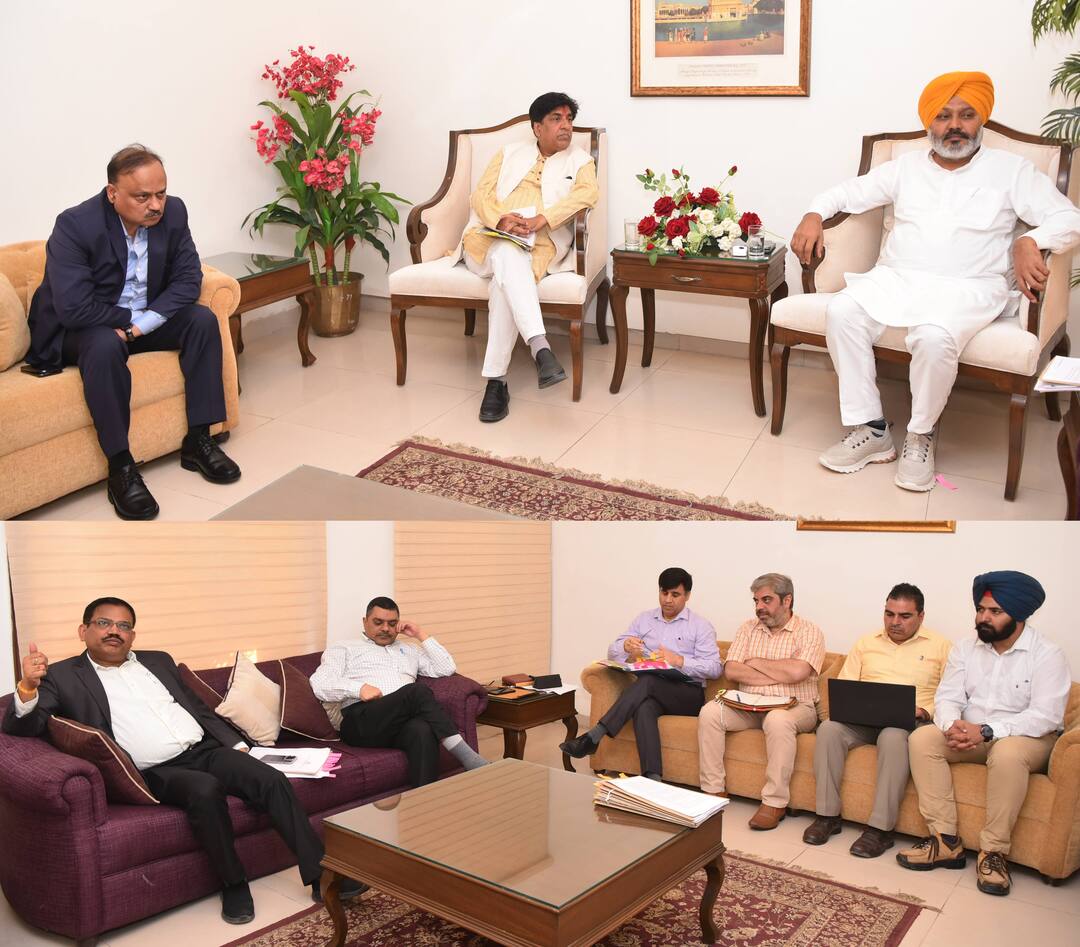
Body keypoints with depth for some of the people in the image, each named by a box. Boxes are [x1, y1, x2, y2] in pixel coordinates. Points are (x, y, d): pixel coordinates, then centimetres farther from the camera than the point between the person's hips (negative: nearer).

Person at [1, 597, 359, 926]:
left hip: (206, 749, 5)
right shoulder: (63, 676, 5)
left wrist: (236, 744, 10)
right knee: (205, 789, -36)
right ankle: (234, 882, -17)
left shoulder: (157, 661, 20)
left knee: (272, 779, -20)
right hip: (156, 773, -5)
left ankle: (320, 873, -18)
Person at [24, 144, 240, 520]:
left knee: (203, 320, -17)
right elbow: (73, 308, -30)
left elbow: (188, 278, -9)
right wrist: (128, 319, -19)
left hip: (148, 319, 5)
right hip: (83, 328, -5)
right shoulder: (74, 225, -24)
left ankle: (197, 440, -13)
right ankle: (120, 467, -29)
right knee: (105, 345, -36)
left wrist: (141, 323, -21)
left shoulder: (173, 212, -10)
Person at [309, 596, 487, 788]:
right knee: (418, 691, -32)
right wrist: (359, 689, -11)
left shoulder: (407, 650, 35)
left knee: (422, 730, -37)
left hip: (404, 723, 4)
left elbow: (447, 668, 23)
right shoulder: (343, 650, 23)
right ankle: (464, 754, -37)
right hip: (360, 719, -3)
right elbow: (319, 684, 5)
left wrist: (421, 635, 20)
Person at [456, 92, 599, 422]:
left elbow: (587, 193, -3)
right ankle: (541, 348, -52)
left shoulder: (580, 160, 19)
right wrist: (501, 219, -12)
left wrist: (540, 219, -19)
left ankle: (496, 380, -37)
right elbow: (482, 193, 13)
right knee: (508, 255, -37)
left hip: (541, 242, -1)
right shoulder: (510, 153, 24)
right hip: (492, 237, 1)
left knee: (506, 278, -35)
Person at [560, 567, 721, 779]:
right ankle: (652, 778, -47)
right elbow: (613, 652, 14)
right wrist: (626, 647, -11)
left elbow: (715, 667, -5)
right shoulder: (645, 619, 18)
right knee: (643, 706, -36)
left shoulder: (701, 626, 6)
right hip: (651, 692, 3)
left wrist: (679, 661, -20)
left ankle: (593, 737, -38)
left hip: (688, 694, -2)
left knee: (647, 681, -35)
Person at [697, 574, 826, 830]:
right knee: (710, 712, -21)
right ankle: (713, 790, -14)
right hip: (749, 705, 4)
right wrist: (779, 676, -11)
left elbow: (797, 672, -20)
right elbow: (731, 671, -2)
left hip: (795, 706, -4)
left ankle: (774, 802, -27)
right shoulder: (748, 629, 12)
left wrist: (755, 662, -6)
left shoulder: (809, 632, -1)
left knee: (778, 720, -38)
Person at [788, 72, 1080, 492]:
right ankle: (870, 430, -20)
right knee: (841, 312, -28)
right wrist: (814, 214, 0)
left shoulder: (1011, 170, 9)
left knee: (934, 337, -37)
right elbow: (849, 191, 22)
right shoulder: (906, 166, 19)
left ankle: (920, 436, -12)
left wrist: (1029, 241, -21)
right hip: (895, 279, 3)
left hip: (967, 288, -3)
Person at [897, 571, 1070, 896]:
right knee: (921, 739, -20)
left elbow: (1045, 715, -20)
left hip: (1025, 737, -5)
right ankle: (945, 841, -19)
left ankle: (994, 851, -25)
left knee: (1007, 753, -38)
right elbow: (948, 697, 0)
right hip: (969, 735, 5)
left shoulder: (1048, 655, -10)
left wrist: (987, 731, -30)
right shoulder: (965, 650, 6)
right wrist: (952, 726, -25)